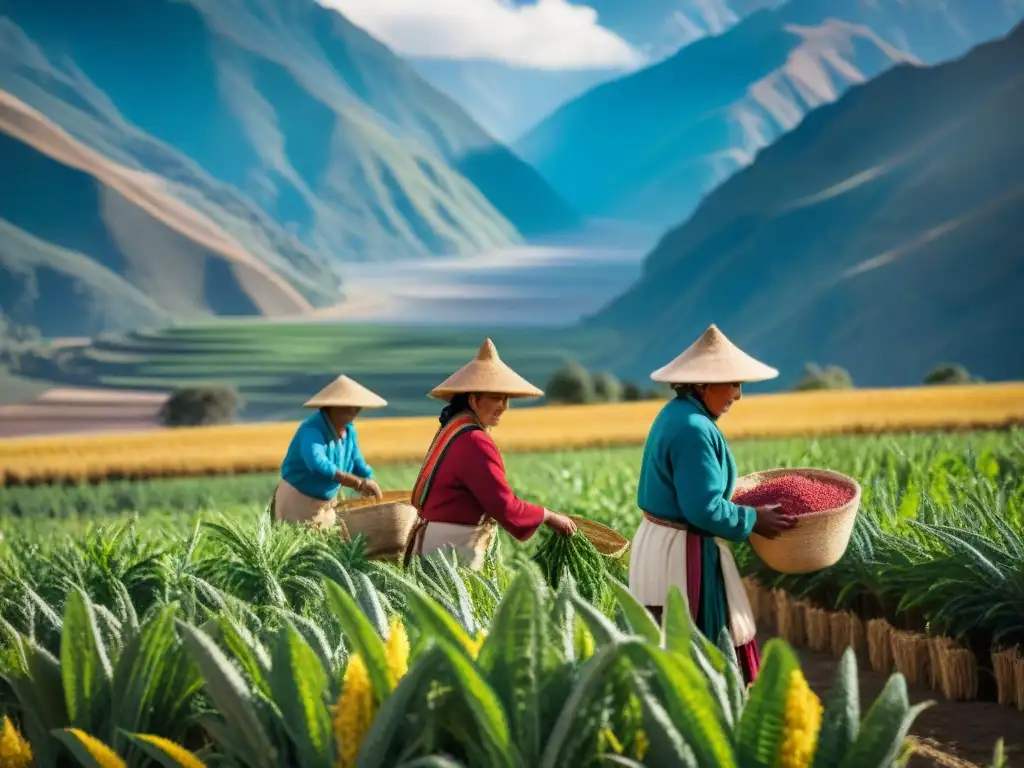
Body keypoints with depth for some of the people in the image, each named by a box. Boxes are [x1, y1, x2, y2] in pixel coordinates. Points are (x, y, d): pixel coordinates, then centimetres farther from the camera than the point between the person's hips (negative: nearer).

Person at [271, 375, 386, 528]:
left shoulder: (349, 430, -1)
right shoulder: (312, 429, -26)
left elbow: (358, 466, 8)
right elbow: (318, 465, -43)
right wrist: (359, 483, -47)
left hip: (328, 503, 7)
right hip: (298, 501, -7)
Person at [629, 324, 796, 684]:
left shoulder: (675, 415, 10)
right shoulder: (694, 430, -22)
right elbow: (704, 510, -24)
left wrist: (744, 508, 19)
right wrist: (753, 520, -10)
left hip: (658, 543, 10)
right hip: (684, 555, -10)